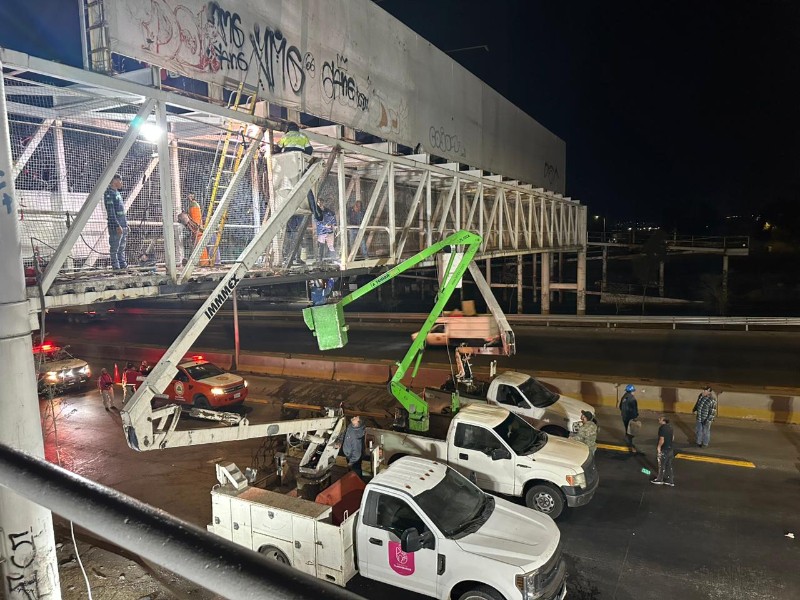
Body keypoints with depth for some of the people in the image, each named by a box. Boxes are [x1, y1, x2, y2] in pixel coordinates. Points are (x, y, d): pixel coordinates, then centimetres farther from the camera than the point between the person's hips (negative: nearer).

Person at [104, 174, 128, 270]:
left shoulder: (117, 193, 19)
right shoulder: (108, 193, -9)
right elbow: (110, 212, -16)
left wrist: (126, 224, 19)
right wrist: (117, 226, -22)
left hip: (123, 225, 9)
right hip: (115, 226, -9)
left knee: (122, 247, 13)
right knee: (114, 248, -5)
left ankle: (123, 265, 18)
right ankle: (115, 267, -3)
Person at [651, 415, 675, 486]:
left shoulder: (662, 428, -21)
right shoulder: (670, 427, 4)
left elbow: (662, 440, -23)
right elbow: (673, 438, 13)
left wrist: (659, 447, -10)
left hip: (663, 450, -8)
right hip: (670, 449, 8)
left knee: (661, 465, 8)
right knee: (669, 465, 15)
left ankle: (659, 480, 21)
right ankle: (670, 481, 22)